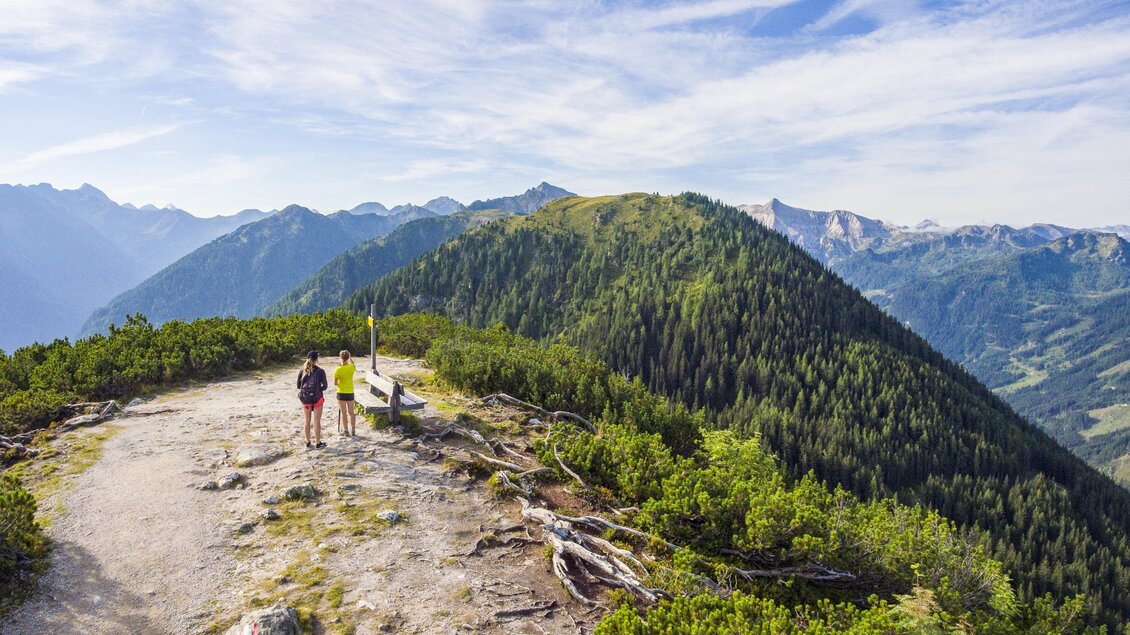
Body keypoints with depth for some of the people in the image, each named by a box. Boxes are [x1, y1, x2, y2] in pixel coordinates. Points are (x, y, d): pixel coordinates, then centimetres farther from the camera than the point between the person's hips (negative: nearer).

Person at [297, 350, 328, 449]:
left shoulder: (302, 370, -1)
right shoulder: (320, 371, -10)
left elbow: (298, 385, 4)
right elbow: (325, 386, -7)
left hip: (305, 398, 3)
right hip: (317, 398, -3)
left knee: (307, 421, 14)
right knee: (317, 421, 6)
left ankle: (308, 442, 22)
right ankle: (318, 442, 11)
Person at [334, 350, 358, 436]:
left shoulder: (337, 370, -15)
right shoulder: (352, 367, -8)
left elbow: (335, 383, -13)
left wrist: (338, 384, 9)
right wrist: (350, 358, 21)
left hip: (341, 393, -3)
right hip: (350, 393, 3)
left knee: (343, 413, 7)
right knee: (351, 412, 13)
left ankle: (346, 431, 9)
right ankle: (353, 431, 16)